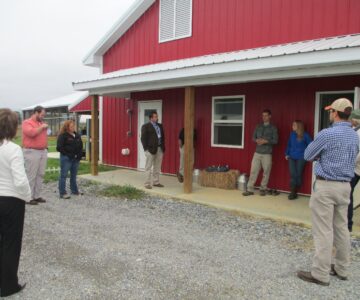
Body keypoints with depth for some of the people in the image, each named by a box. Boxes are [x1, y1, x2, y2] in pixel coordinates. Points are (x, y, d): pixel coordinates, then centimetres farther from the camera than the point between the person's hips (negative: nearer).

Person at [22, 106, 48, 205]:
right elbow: (31, 132, -23)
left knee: (40, 175, 8)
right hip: (32, 152, -7)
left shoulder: (42, 123, 18)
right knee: (31, 176, -4)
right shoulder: (27, 122, -5)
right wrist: (41, 127, -11)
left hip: (43, 151, 7)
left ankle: (37, 196, 14)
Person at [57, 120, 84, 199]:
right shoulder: (62, 136, -8)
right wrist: (67, 154, -17)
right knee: (63, 175, -1)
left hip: (76, 158, 7)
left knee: (74, 175, 16)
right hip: (66, 158, -7)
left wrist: (80, 154, 4)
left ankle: (74, 190, 28)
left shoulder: (77, 135, 13)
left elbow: (81, 146, 19)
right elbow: (59, 147, -14)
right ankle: (62, 193, 3)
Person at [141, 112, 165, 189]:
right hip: (151, 149, -6)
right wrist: (146, 149, -12)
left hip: (160, 149, 6)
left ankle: (156, 182, 20)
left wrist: (163, 147, 9)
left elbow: (163, 136, 17)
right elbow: (143, 138, -7)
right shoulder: (146, 126, -3)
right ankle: (147, 183, 6)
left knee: (157, 167, 11)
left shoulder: (160, 126, 15)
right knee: (148, 167, 1)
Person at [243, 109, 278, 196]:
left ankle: (263, 189, 19)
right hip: (257, 153, 3)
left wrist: (265, 141, -18)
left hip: (267, 154, -3)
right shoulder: (258, 127, 11)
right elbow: (253, 137, 13)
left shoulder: (273, 128, 0)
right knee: (253, 171, 0)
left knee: (266, 172, 4)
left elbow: (275, 140, -6)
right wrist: (257, 140, -9)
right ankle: (250, 189, 3)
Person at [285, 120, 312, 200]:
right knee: (293, 174, -3)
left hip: (301, 158, -3)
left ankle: (294, 192, 15)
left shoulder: (305, 135, -6)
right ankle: (292, 192, 3)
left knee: (298, 175, 2)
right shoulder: (292, 134, 6)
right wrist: (287, 154, 8)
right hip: (291, 157, 3)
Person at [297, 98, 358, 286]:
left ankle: (320, 274, 4)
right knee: (341, 228, 15)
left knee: (323, 231, -3)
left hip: (326, 186, -8)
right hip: (345, 186, 8)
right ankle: (341, 269, 26)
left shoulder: (327, 134, -16)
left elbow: (308, 156, -5)